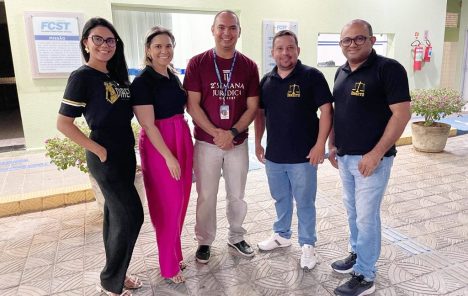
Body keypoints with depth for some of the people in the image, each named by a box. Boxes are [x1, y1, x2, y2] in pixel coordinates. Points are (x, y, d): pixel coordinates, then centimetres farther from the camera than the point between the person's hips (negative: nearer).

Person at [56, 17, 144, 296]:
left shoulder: (116, 76, 10)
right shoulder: (82, 77, -12)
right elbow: (63, 123, -14)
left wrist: (129, 150, 9)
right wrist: (98, 150, -15)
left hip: (125, 155, 7)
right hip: (106, 158, -7)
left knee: (116, 215, 14)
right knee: (131, 216, -4)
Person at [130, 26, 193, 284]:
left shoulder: (174, 76, 10)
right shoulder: (142, 81, -12)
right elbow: (148, 124, -17)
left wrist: (184, 148, 11)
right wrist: (169, 156, -18)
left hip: (182, 140, 7)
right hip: (158, 146, -7)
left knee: (181, 202, 14)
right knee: (168, 206, 2)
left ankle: (175, 253, 33)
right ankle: (169, 265, 20)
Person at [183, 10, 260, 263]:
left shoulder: (249, 66, 2)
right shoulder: (197, 63, -4)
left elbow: (252, 107, 0)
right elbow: (192, 105, -8)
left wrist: (232, 133, -14)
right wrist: (217, 133, -15)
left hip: (238, 143, 2)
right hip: (206, 143, -2)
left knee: (237, 195, 14)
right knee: (206, 196, 9)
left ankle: (236, 237, 36)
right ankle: (204, 241, 29)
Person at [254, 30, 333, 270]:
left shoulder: (312, 76, -8)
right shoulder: (266, 80, 7)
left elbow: (326, 111, -10)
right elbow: (260, 113, 15)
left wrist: (320, 144, -14)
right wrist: (258, 142, 11)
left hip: (303, 155, -4)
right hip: (274, 155, 5)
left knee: (305, 202, 8)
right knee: (280, 199, 21)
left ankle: (307, 245, 26)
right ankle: (282, 235, 40)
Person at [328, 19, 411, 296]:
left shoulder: (389, 68, -12)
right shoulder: (342, 72, 10)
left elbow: (402, 113, -17)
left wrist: (376, 154, -20)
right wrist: (332, 144, 12)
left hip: (371, 158, -7)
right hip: (344, 157, 7)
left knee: (366, 216, 1)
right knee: (353, 211, 18)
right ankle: (357, 254, 37)